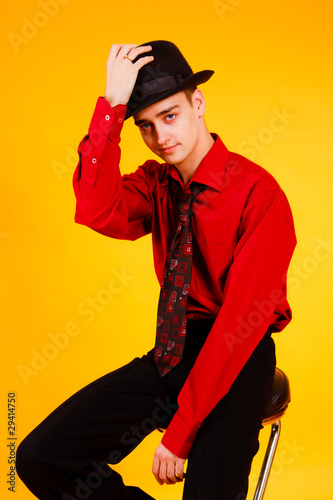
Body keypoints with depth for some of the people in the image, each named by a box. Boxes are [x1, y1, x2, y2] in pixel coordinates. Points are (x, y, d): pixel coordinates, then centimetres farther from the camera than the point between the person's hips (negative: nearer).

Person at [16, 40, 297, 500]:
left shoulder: (260, 193, -15)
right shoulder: (156, 182, 4)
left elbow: (243, 317, -19)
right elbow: (96, 212, -17)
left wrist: (181, 430, -19)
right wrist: (111, 105, -21)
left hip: (237, 362, -5)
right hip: (171, 355, 5)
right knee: (38, 458, -6)